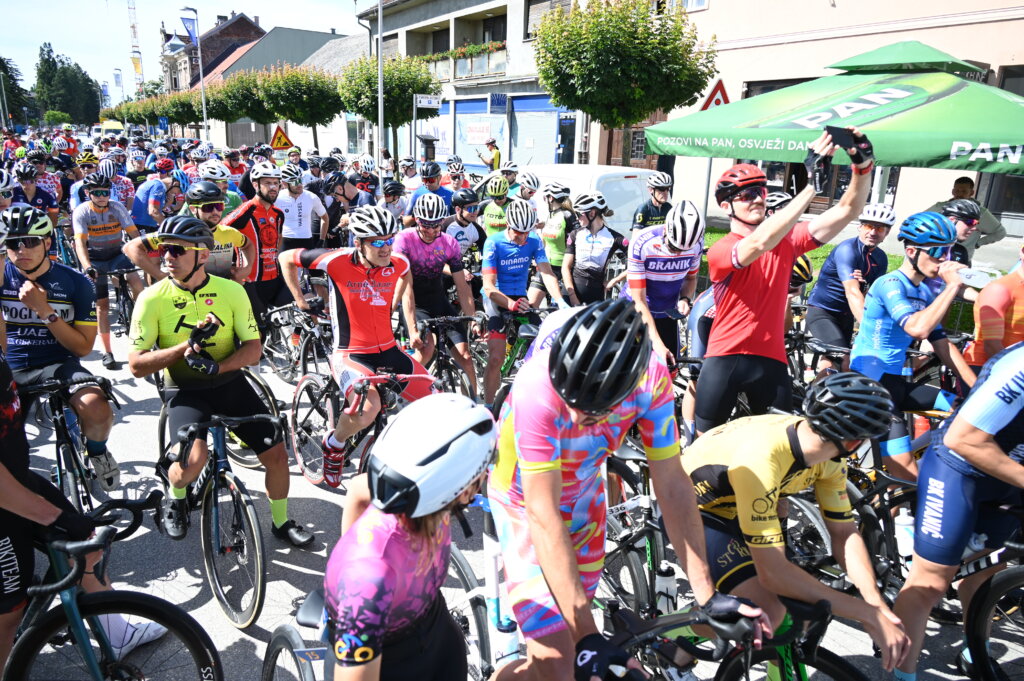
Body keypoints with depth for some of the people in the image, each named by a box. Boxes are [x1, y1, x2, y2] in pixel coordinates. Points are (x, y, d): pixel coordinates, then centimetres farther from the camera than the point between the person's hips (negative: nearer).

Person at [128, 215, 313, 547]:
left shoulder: (232, 290, -7)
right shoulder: (152, 299, -10)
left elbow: (254, 349, -6)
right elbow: (137, 365, -10)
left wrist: (217, 366, -24)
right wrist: (185, 346, -23)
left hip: (230, 383, 2)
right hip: (184, 391, -2)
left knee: (277, 453, -3)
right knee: (195, 458, -28)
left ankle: (281, 522, 23)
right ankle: (175, 497, 9)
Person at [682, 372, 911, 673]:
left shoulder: (829, 453, -14)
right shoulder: (761, 458, -39)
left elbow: (844, 534, -6)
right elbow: (772, 572, -37)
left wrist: (878, 603, -22)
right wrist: (869, 616, -31)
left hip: (733, 509, 8)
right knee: (767, 611, -24)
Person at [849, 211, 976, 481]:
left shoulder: (925, 292, 12)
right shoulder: (890, 284, -14)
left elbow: (941, 343, 12)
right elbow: (918, 328, -30)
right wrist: (952, 286, -22)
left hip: (896, 382, 9)